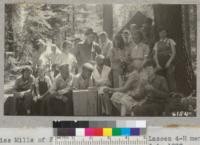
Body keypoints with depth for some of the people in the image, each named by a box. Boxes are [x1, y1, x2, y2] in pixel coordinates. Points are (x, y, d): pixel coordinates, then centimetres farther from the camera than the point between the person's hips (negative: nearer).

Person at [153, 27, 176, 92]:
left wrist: (169, 62, -9)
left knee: (170, 78, -14)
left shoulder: (170, 41, 11)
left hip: (169, 63, -2)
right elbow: (155, 55, 12)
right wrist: (157, 64, -5)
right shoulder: (157, 44, 17)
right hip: (160, 65, 2)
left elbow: (174, 53, 4)